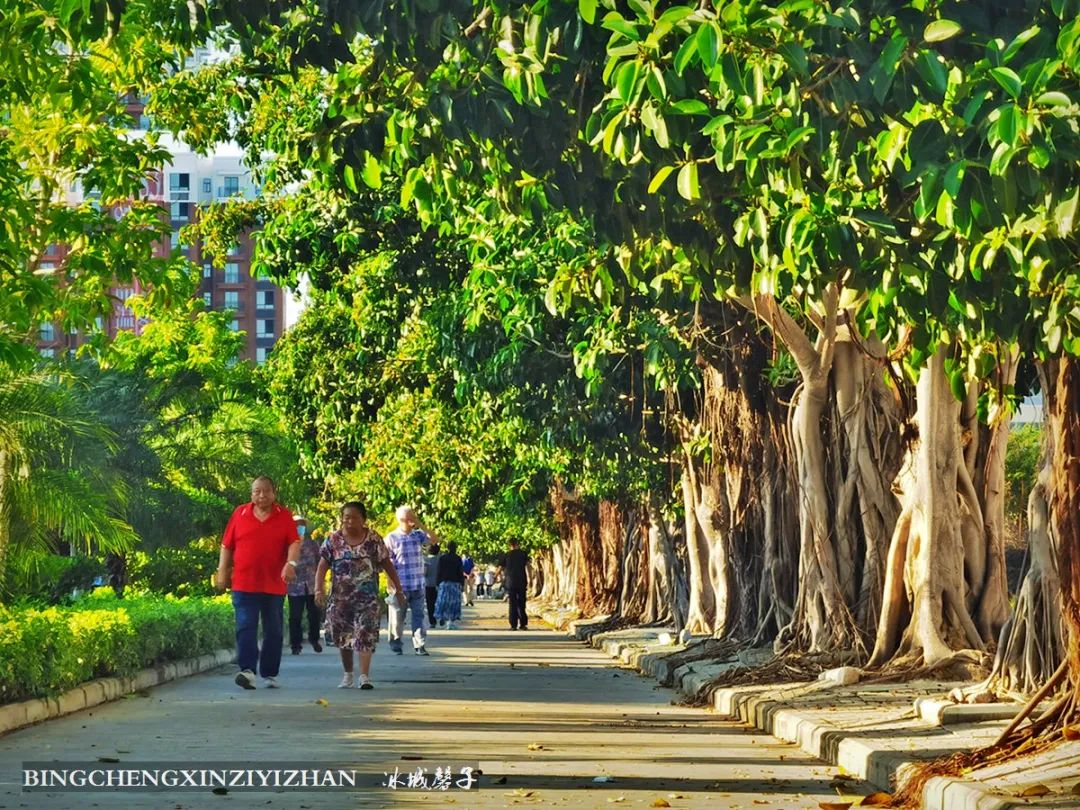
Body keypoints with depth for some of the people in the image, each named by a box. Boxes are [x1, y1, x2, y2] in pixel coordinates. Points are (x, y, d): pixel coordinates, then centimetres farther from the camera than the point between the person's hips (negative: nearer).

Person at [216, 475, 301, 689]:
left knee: (273, 631, 8)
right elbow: (227, 546, 10)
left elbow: (294, 543, -2)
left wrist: (291, 563, -20)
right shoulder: (240, 514, 7)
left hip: (274, 585, 1)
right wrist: (222, 572, 6)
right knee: (245, 628, -12)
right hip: (244, 583, -1)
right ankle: (247, 670, -18)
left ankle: (270, 674, 17)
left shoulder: (284, 516, 6)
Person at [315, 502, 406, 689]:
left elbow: (387, 564, 6)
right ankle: (347, 674, 24)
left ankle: (364, 676, -13)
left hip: (367, 598, -2)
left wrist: (398, 589, 6)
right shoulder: (333, 540, 1)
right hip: (340, 598, 2)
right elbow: (322, 566, -2)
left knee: (365, 635, -12)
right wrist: (319, 588, -16)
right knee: (343, 637, 9)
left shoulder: (374, 540, 0)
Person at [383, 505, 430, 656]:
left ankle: (419, 645, 2)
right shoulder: (391, 538, -2)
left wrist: (421, 525, -7)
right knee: (398, 617, 3)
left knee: (420, 615, 0)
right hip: (400, 586, -3)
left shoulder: (418, 535, 9)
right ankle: (396, 645, 15)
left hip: (418, 586, 3)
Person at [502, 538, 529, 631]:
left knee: (513, 604, 3)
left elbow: (501, 568, 5)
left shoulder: (507, 555, 3)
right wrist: (529, 579, -10)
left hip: (510, 582, 0)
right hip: (521, 582, 0)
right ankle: (523, 624, 5)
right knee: (521, 603, 8)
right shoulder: (523, 554, 1)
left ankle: (513, 625, -1)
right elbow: (527, 566, -10)